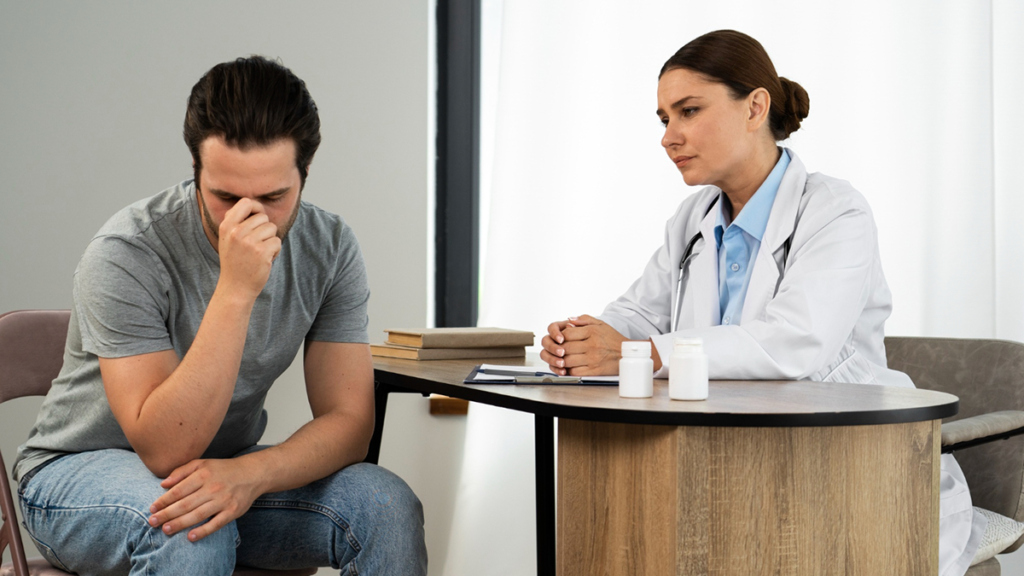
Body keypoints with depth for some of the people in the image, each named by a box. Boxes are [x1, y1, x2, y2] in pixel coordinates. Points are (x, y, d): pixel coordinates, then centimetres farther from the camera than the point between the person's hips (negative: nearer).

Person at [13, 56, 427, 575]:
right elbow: (165, 450, -31)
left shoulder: (330, 248, -11)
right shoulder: (126, 254, -26)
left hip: (225, 471, 4)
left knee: (388, 505, -21)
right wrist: (236, 290, -39)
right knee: (190, 526, -37)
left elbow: (348, 420, -12)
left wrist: (251, 473, -33)